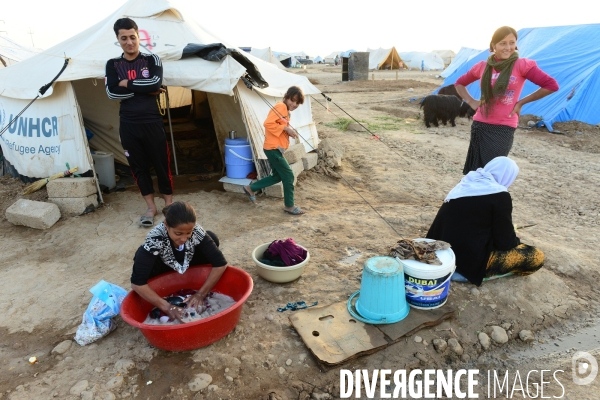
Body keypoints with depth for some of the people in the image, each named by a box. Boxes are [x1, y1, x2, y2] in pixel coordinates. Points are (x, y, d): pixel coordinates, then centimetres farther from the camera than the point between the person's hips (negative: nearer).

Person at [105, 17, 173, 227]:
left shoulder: (152, 59, 3)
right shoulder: (113, 65, 7)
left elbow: (155, 84, -16)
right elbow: (112, 93, -9)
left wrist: (128, 84, -9)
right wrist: (144, 90, -12)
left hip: (152, 122, -2)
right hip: (128, 125, 2)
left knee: (161, 163, 5)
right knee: (138, 166, 8)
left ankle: (169, 204, 21)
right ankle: (150, 207, 21)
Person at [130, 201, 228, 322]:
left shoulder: (196, 231, -34)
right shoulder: (155, 239, -39)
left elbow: (220, 263, -31)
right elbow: (137, 282, -41)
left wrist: (200, 294, -33)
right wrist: (166, 307, -43)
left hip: (188, 265, 2)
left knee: (212, 238, -25)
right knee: (141, 257, -34)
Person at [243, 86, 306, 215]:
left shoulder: (285, 110, 17)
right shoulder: (281, 107, -14)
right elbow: (268, 123, -24)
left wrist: (290, 131, 5)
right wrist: (286, 128, -21)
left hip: (275, 148, 10)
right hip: (273, 148, -10)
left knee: (277, 176, 19)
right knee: (288, 176, -3)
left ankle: (250, 188, 29)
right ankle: (289, 206, 11)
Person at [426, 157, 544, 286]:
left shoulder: (466, 184, 9)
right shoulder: (500, 196, -13)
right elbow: (504, 241, -8)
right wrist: (516, 240, 16)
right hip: (469, 259, -8)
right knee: (536, 256, 4)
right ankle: (473, 273, -3)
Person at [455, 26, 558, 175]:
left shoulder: (522, 65, -4)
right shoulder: (482, 66, 5)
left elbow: (552, 85, -6)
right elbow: (459, 83, 20)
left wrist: (521, 102, -4)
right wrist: (471, 101, 6)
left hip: (504, 128, -3)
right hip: (480, 126, 3)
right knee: (476, 171, 6)